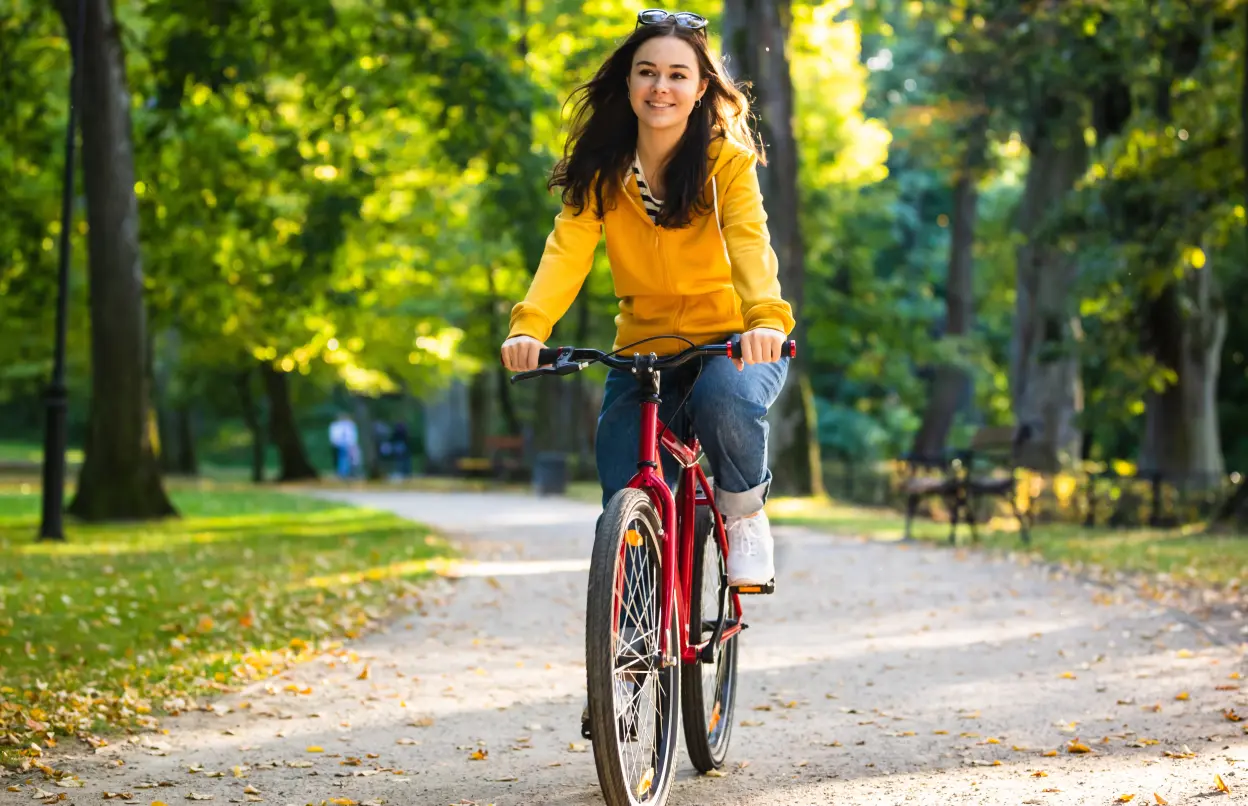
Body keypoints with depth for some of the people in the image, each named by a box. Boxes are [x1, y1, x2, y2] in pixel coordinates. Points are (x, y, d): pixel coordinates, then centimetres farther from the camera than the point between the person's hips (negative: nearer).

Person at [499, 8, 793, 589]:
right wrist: (529, 326, -38)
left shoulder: (727, 161, -11)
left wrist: (766, 318, -49)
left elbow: (749, 242, -28)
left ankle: (745, 515, -6)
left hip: (732, 341, -2)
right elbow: (567, 251, -18)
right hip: (643, 346, 3)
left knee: (725, 401, -36)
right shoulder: (601, 171, -4)